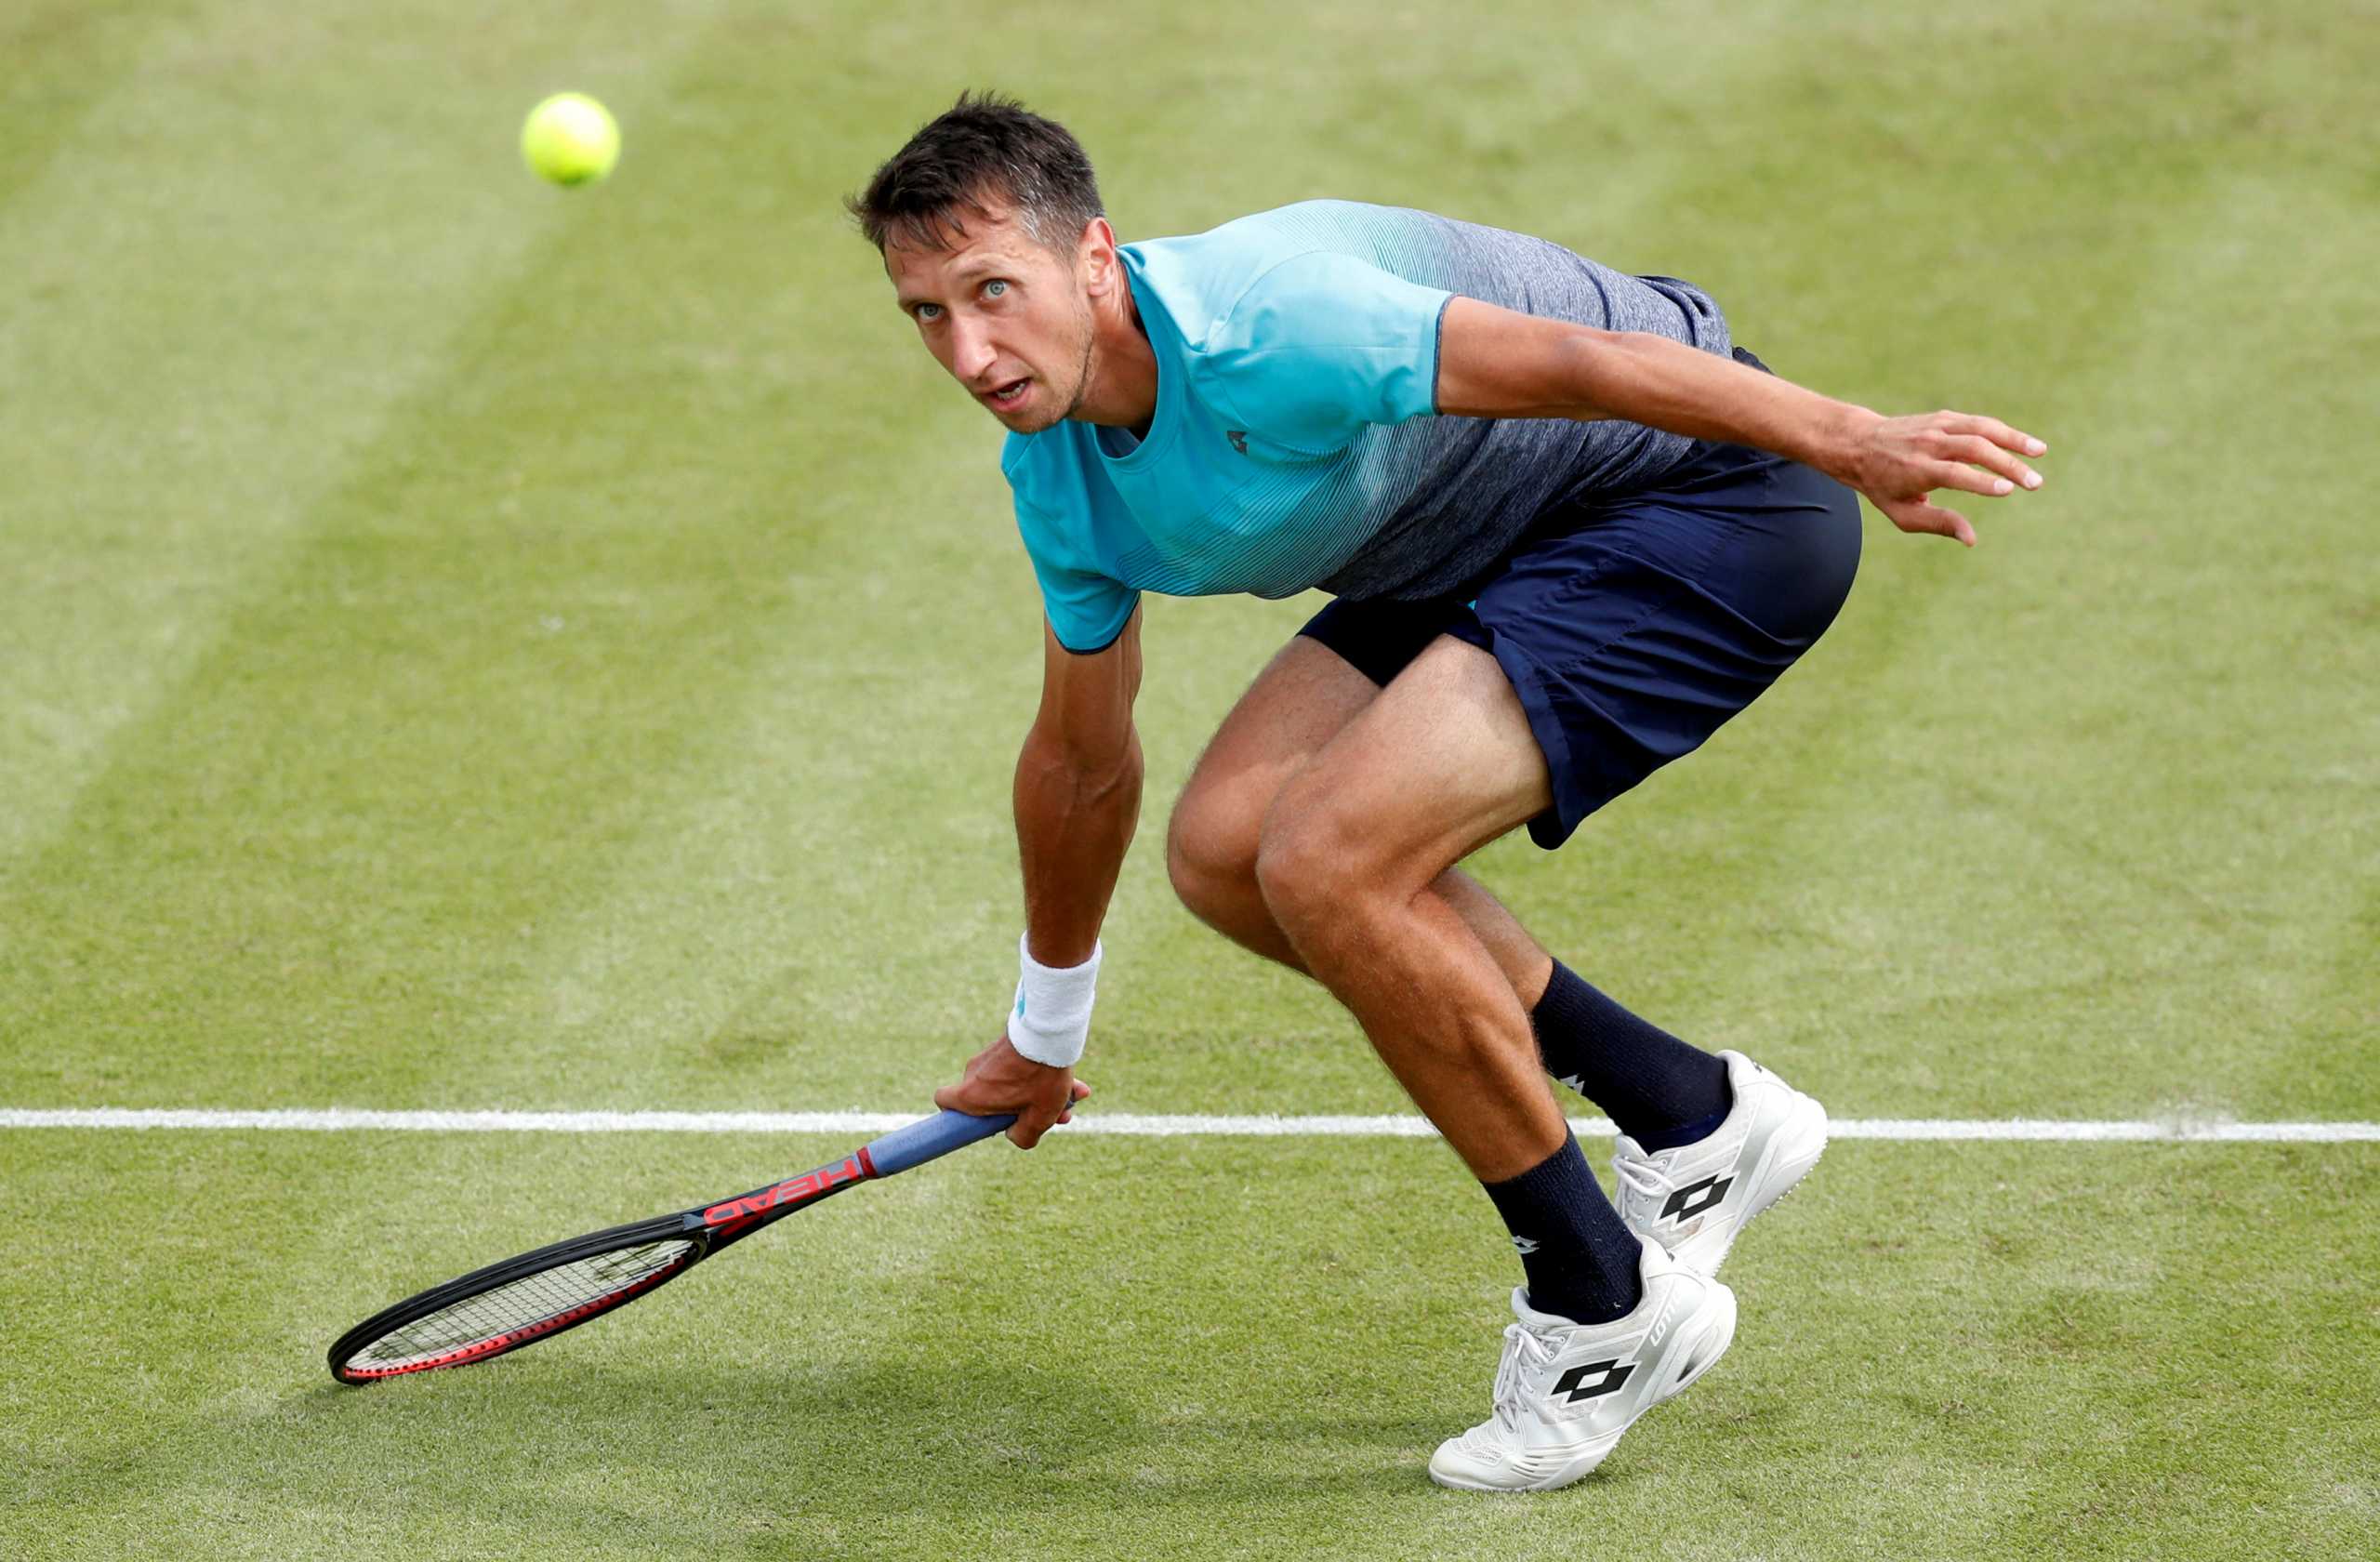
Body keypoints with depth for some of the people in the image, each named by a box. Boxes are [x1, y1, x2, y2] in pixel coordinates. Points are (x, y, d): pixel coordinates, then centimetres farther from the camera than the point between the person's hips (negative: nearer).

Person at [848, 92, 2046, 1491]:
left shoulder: (1256, 326, -29)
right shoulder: (1064, 483, 0)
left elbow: (1574, 361, -33)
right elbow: (1083, 760, 16)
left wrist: (1854, 440, -42)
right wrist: (1045, 1032, 28)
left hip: (1713, 489, -9)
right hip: (1490, 546, 9)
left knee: (1327, 860, -21)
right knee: (1226, 847, -1)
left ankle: (1607, 1304, -5)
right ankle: (1691, 1116, 10)